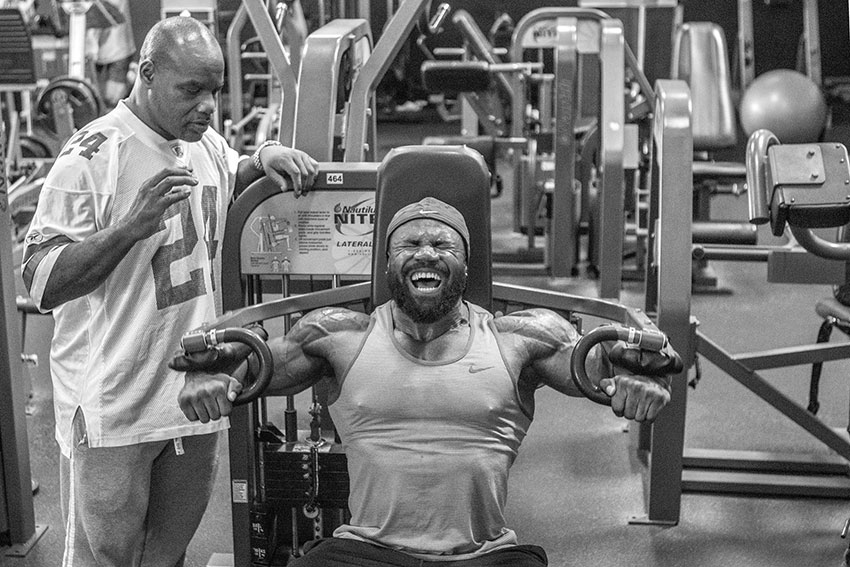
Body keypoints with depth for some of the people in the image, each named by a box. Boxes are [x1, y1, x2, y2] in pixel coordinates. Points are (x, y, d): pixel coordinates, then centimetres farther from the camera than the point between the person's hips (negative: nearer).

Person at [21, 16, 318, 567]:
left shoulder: (207, 145, 5)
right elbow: (42, 284, -16)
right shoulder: (92, 157, -15)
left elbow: (231, 183, 27)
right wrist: (131, 226, -29)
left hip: (195, 394, 6)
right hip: (113, 408, -6)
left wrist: (266, 157, 4)